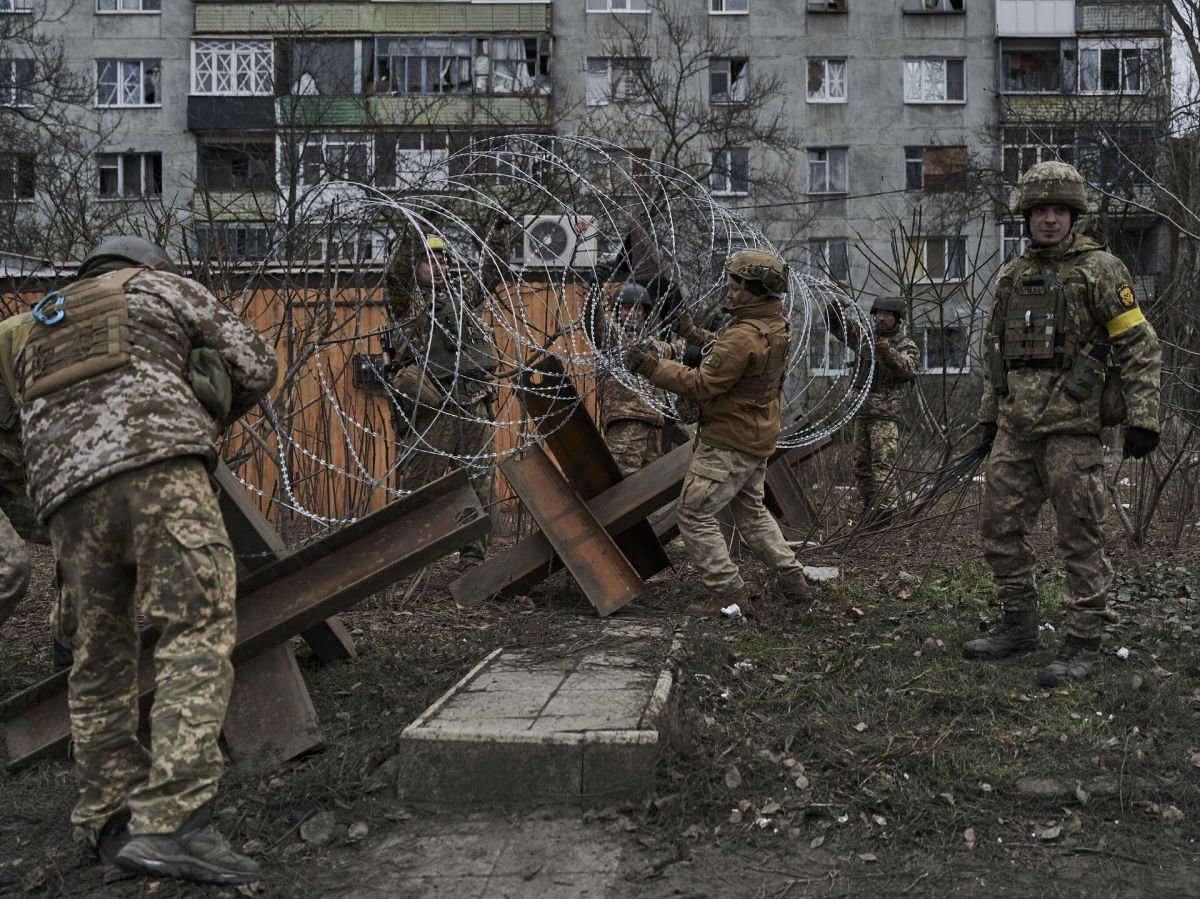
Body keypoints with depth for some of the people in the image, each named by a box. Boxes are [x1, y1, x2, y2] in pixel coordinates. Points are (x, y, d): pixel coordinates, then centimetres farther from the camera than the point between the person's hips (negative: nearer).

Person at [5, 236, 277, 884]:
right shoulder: (161, 287, 24)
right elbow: (254, 367, 19)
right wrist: (206, 418, 36)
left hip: (67, 494, 5)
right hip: (158, 468, -5)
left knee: (99, 660, 12)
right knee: (197, 638, -12)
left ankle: (111, 826, 13)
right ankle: (170, 822, -23)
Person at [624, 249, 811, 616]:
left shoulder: (744, 337, -26)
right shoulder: (776, 326, 4)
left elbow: (701, 385, -24)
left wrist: (651, 366, -22)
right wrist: (696, 335, 17)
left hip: (728, 443, -10)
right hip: (758, 438, 10)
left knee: (694, 513, -2)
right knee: (751, 510, 25)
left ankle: (727, 591, 1)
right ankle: (791, 577, 27)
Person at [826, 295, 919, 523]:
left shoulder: (906, 345, 1)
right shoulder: (865, 336, 16)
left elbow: (910, 369, -18)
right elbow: (835, 325, 21)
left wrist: (889, 355, -36)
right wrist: (835, 307, 0)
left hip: (886, 414, -6)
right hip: (861, 412, 7)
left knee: (883, 465, -13)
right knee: (861, 465, 10)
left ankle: (884, 511, -15)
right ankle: (869, 510, 17)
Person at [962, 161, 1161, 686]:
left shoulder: (1098, 269, -3)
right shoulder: (1011, 276, 15)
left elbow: (1140, 346, -5)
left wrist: (1143, 417, -12)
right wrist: (988, 417, 20)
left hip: (1071, 426, -6)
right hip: (1015, 429, 7)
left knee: (1079, 537, -2)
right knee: (999, 527, 9)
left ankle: (1084, 645, 5)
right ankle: (1019, 627, 23)